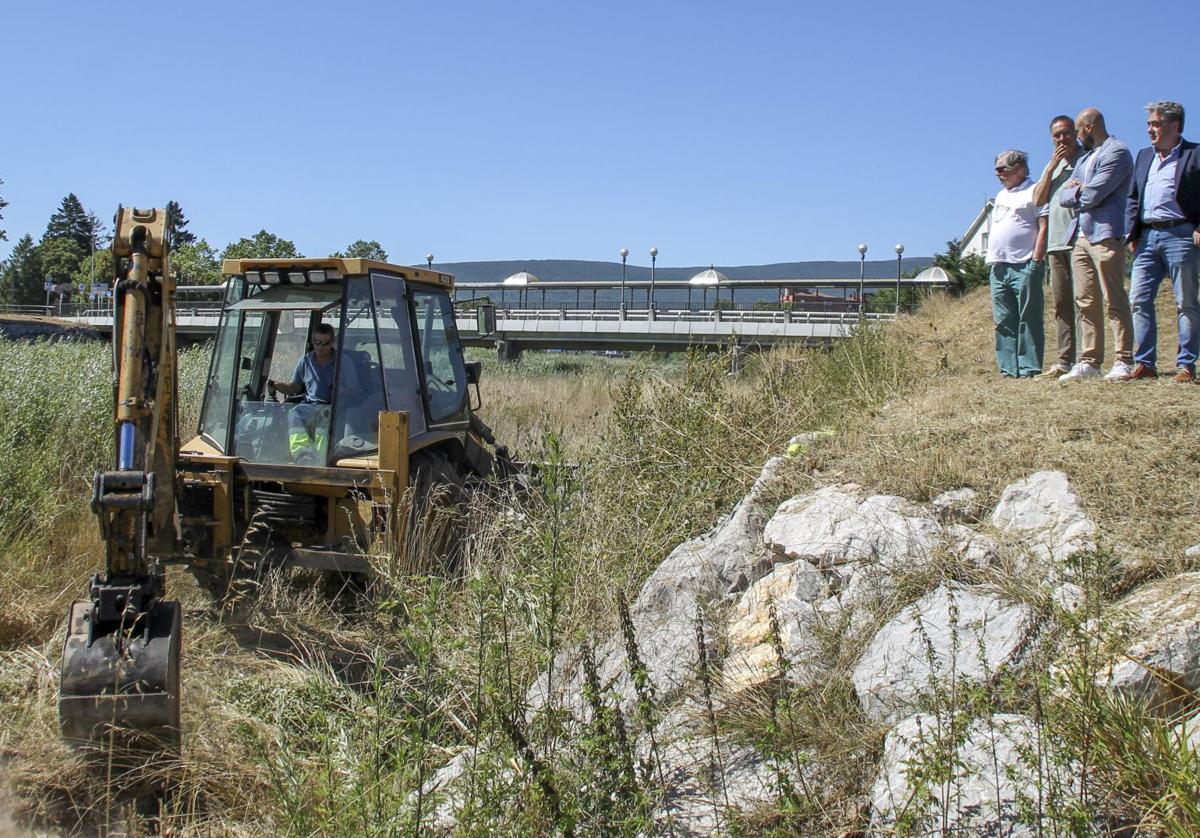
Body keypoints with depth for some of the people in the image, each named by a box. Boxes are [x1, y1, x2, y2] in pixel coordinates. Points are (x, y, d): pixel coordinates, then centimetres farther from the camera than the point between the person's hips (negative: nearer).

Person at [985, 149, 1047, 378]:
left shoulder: (1034, 192, 0)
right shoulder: (1001, 196, 24)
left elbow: (1044, 228, -8)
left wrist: (1036, 261, -15)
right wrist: (992, 260, 16)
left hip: (1024, 266, -8)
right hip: (998, 268, 8)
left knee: (1028, 319, -7)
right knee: (1004, 321, 4)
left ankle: (1029, 368, -7)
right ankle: (1009, 368, 6)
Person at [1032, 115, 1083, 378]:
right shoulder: (1053, 165, 23)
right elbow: (1038, 200, 10)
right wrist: (1051, 168, 4)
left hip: (1080, 238, -6)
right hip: (1056, 242, 7)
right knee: (1061, 303, 4)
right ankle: (1064, 360, 6)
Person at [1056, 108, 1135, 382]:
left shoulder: (1116, 152, -5)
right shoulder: (1084, 158, 23)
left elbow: (1092, 196, -15)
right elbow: (1062, 197, 15)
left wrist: (1075, 191, 5)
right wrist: (1079, 191, -4)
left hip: (1105, 236, -9)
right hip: (1081, 237, 9)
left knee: (1114, 302, -8)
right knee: (1086, 303, 5)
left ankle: (1123, 362, -7)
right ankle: (1089, 362, 7)